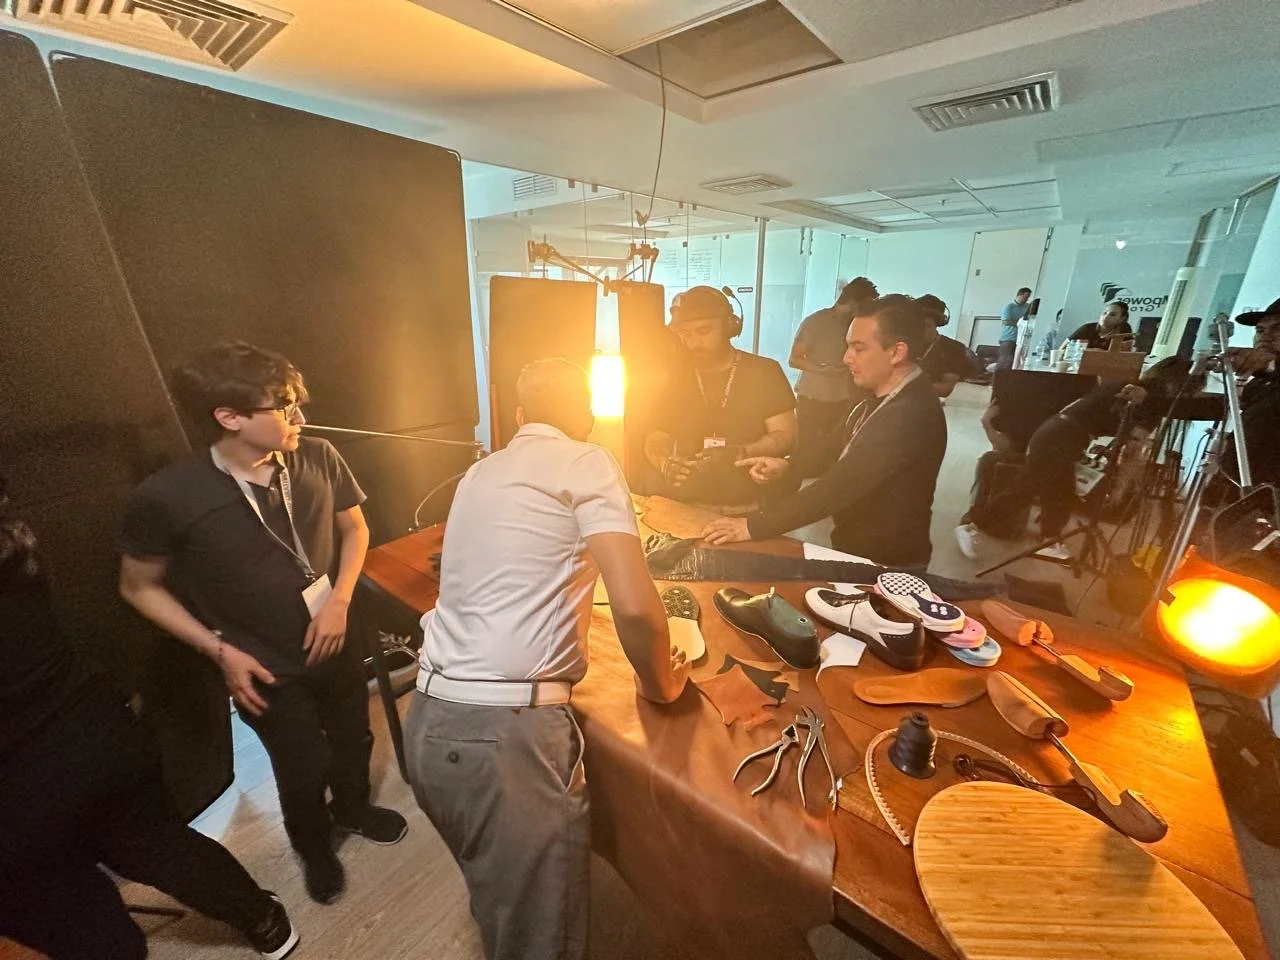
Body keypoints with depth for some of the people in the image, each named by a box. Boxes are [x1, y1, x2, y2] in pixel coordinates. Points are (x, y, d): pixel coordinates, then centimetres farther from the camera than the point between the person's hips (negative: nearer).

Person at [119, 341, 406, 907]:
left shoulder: (318, 459, -16)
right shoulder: (166, 498, -22)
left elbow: (354, 528, 0)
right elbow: (139, 587, -5)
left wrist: (339, 600, -11)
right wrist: (220, 649, -13)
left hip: (335, 641, 3)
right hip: (267, 668, -2)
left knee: (353, 739, 23)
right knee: (304, 771, 15)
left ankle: (352, 809, 57)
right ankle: (314, 848, 51)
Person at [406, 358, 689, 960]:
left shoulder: (481, 472, 15)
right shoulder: (586, 463, -7)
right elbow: (635, 607, -18)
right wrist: (660, 685, 1)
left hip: (430, 722, 8)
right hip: (506, 731, -7)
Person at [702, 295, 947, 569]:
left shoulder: (912, 414, -29)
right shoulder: (881, 397, 1)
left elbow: (841, 486, -33)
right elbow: (838, 448, 7)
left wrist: (753, 525, -32)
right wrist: (787, 464, -12)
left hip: (886, 565, -7)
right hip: (855, 547, 7)